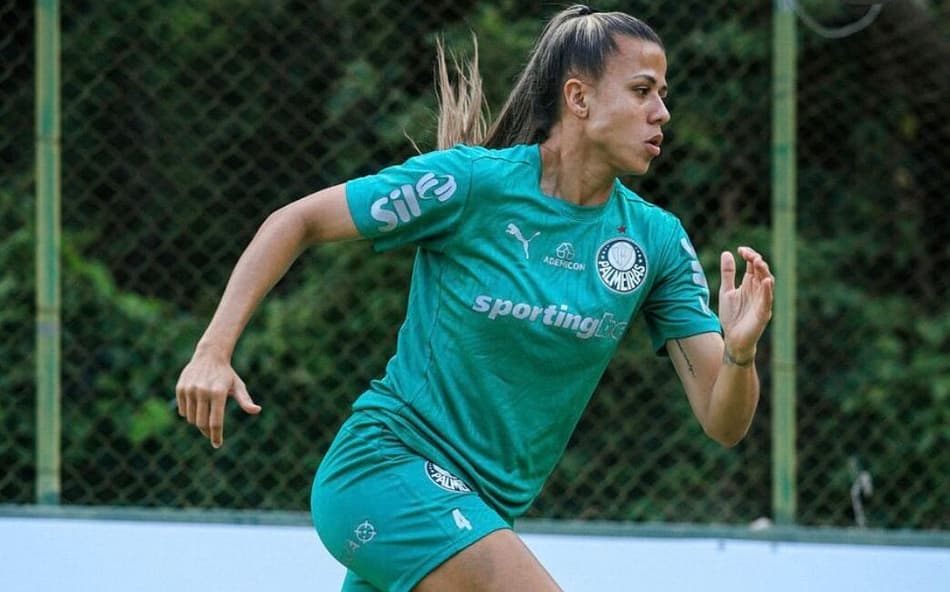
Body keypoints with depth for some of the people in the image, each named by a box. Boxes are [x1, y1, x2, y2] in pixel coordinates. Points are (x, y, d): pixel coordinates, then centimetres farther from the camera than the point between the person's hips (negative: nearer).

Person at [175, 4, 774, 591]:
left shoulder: (657, 239, 0)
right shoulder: (470, 181, -12)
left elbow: (723, 423, -2)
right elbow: (298, 221, -3)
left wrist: (740, 352, -25)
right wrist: (214, 350, -13)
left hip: (479, 512, 6)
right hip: (386, 460, -6)